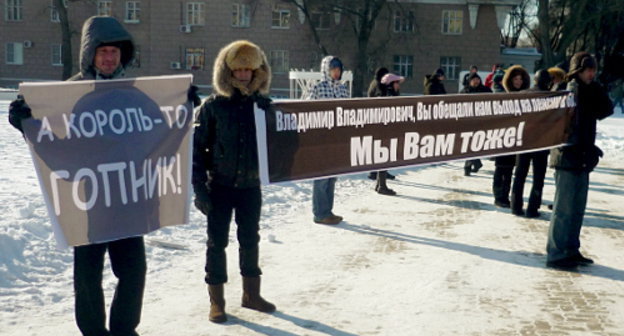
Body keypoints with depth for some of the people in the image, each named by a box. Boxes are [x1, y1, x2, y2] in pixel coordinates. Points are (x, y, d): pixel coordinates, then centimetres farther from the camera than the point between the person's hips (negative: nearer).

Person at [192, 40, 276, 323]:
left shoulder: (262, 104, 2)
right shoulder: (213, 106, -6)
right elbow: (197, 148, -7)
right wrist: (200, 188, -12)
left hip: (251, 185, 3)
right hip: (220, 185, -3)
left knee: (250, 240, 14)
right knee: (217, 243, 5)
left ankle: (251, 294, 29)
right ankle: (216, 301, 17)